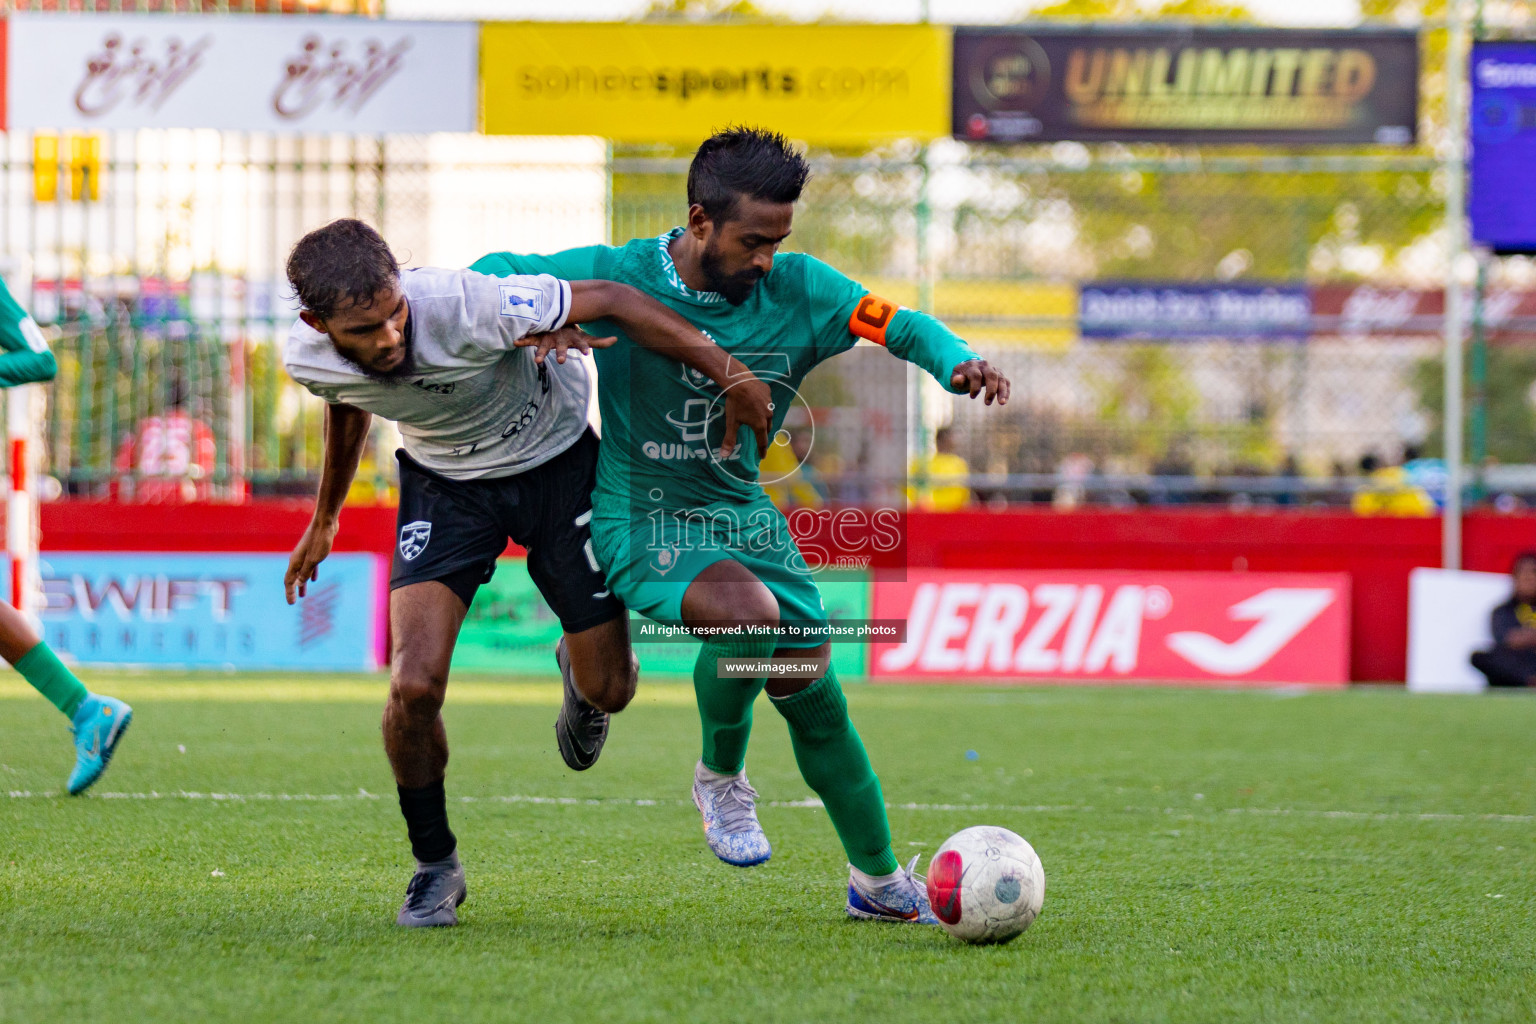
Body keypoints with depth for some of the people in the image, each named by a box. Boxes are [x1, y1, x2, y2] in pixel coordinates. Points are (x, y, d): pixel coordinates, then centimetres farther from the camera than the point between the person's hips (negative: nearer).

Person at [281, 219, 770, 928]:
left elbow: (612, 302, -26)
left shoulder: (464, 305, -38)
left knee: (609, 689, 4)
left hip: (556, 462, -2)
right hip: (444, 483, 2)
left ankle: (578, 673, 45)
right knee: (415, 683, -18)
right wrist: (324, 521, 20)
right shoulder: (309, 359, -23)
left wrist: (732, 375, -24)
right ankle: (435, 867, 6)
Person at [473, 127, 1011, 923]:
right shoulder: (616, 279, -14)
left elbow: (900, 326, -1)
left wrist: (955, 362, -22)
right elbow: (499, 274, -1)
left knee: (809, 684, 1)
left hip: (743, 514, 5)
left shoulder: (797, 289, -6)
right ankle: (720, 778, -2)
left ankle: (878, 879, 21)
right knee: (752, 617, -32)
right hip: (641, 521, -4)